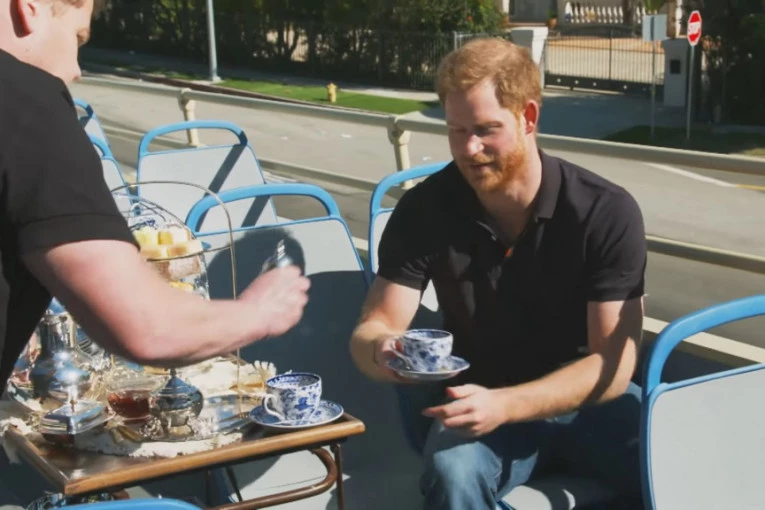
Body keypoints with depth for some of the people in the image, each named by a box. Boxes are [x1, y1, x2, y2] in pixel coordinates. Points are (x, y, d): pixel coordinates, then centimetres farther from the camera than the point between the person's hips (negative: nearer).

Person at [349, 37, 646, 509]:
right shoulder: (426, 209, -9)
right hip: (480, 407, 0)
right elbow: (373, 329, -7)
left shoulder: (608, 212, -14)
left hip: (592, 402, 0)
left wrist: (503, 405, -30)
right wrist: (382, 351, -34)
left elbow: (614, 364, -16)